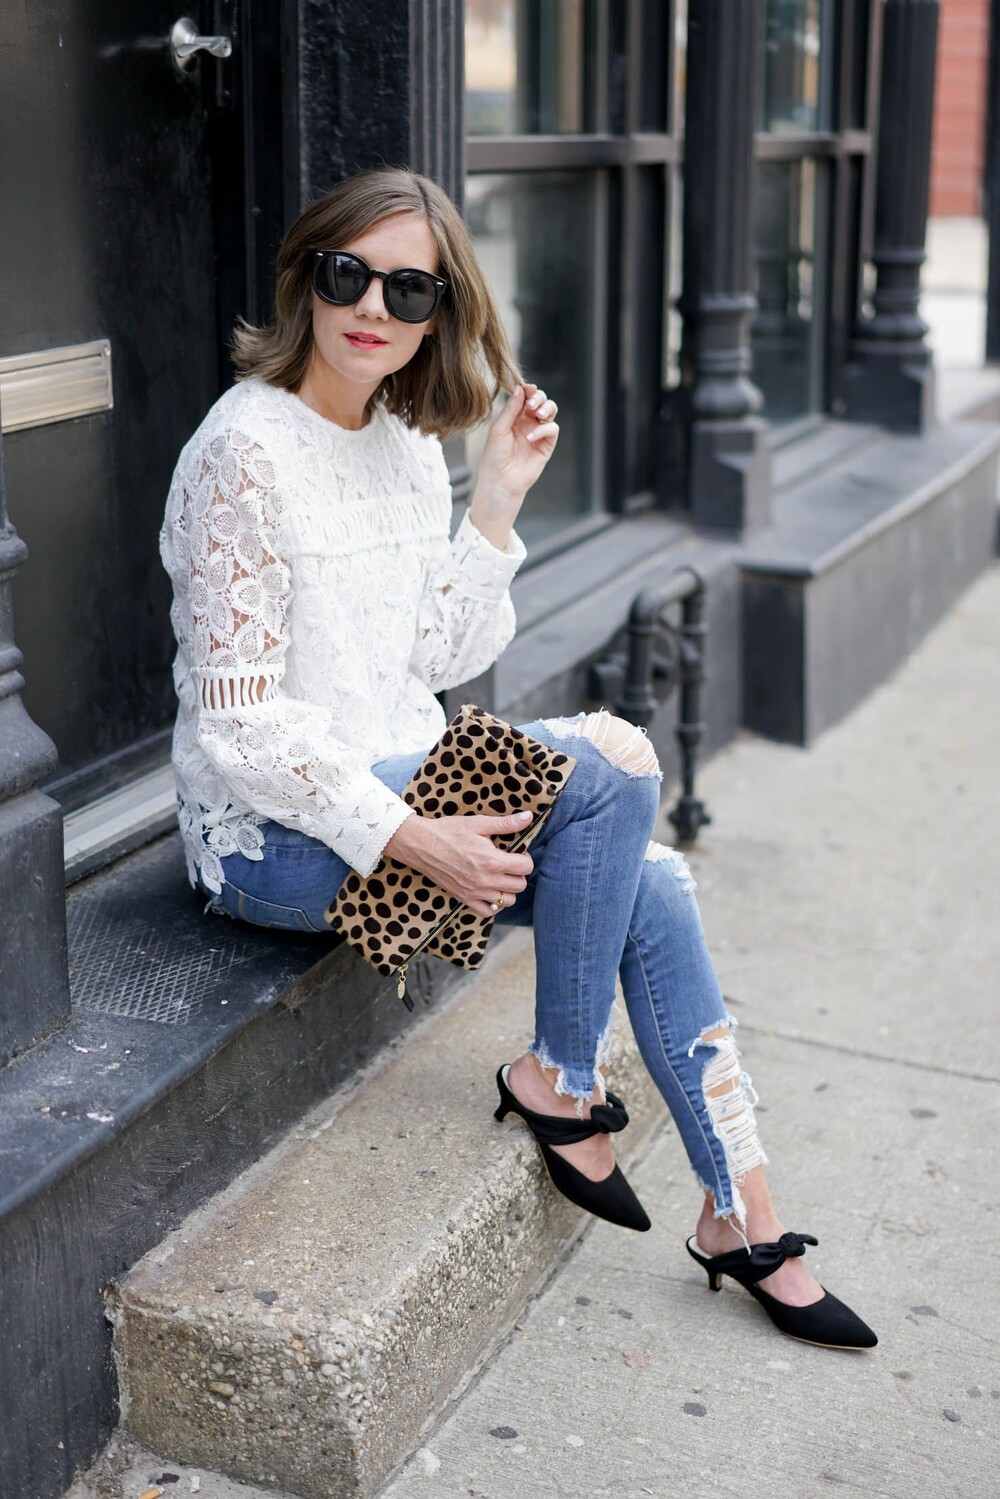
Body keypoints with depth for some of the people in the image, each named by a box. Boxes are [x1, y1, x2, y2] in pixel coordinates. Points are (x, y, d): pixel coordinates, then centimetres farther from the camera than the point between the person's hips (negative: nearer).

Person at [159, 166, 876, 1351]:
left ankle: (744, 1217, 4)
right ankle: (562, 1078, -4)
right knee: (613, 757, -21)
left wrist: (497, 504, -1)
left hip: (391, 787, 8)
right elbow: (241, 723, -19)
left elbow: (441, 662, 8)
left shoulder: (411, 447, 9)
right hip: (270, 833, -8)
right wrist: (413, 840, -23)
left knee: (651, 882, -7)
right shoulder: (248, 450, -16)